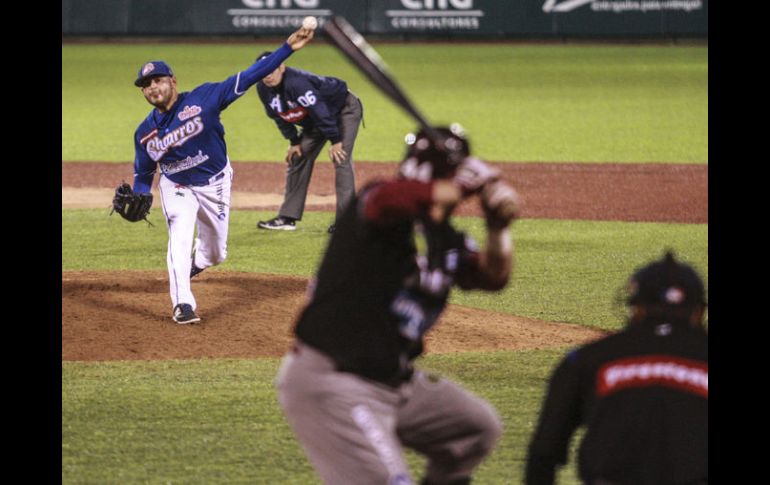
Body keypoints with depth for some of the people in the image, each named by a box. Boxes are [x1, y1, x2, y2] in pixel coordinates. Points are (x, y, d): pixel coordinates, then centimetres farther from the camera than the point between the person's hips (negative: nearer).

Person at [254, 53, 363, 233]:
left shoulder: (297, 83, -37)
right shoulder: (263, 90, -12)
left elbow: (320, 112, -34)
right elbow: (280, 117, 4)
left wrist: (335, 141, -30)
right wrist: (294, 142, 4)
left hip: (345, 109, -8)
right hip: (313, 122, 8)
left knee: (340, 158, -20)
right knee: (297, 159, 7)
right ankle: (287, 218, 14)